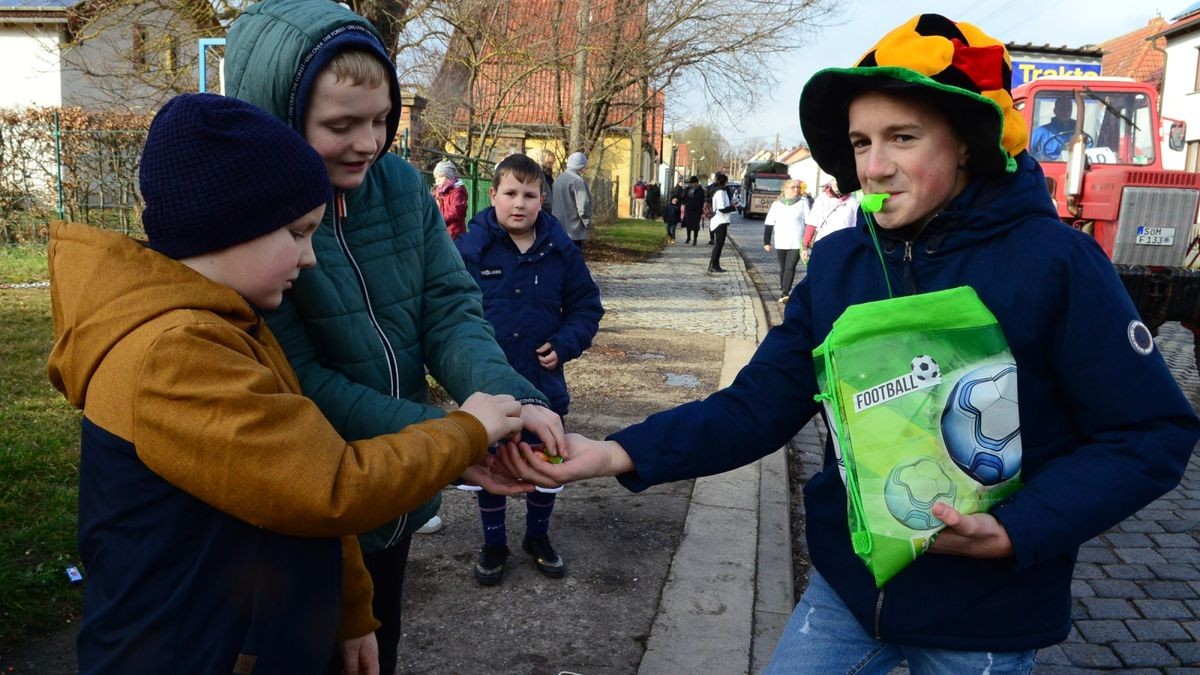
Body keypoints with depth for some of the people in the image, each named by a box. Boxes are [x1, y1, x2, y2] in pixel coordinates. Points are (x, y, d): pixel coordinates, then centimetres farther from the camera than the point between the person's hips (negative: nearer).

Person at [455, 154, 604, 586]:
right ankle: (494, 545, 35)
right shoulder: (471, 248, -11)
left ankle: (538, 537, 40)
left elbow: (587, 307, 4)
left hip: (545, 385, 2)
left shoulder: (560, 251, -3)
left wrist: (564, 345, -10)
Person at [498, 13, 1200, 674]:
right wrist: (622, 453, -20)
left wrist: (1016, 531, -24)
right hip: (848, 584, 3)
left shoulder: (1055, 262, -15)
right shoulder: (838, 262, -4)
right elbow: (758, 403, -6)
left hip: (987, 611, -3)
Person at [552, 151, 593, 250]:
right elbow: (583, 207, -21)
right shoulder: (578, 180, -17)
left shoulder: (558, 179, 9)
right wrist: (588, 225, -7)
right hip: (574, 231, -8)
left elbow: (551, 202, 16)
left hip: (558, 229, 8)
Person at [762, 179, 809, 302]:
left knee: (790, 267, -11)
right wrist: (766, 242, 3)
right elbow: (769, 224, 8)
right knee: (783, 268, 11)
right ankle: (784, 291, 22)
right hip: (780, 243, 3)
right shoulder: (776, 204, 6)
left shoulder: (803, 202, 1)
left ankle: (785, 293, -16)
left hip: (796, 243, -3)